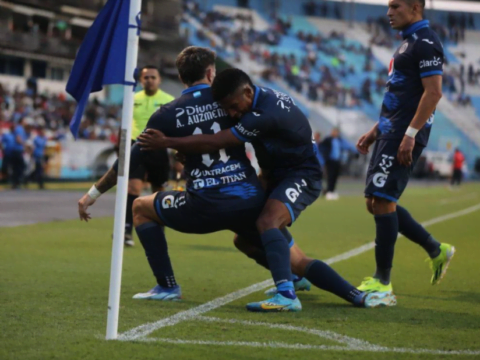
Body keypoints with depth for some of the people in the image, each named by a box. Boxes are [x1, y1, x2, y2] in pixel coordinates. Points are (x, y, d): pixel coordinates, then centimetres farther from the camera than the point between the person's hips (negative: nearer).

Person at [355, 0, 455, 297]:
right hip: (391, 133, 10)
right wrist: (376, 131, 23)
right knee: (376, 202, 10)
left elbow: (433, 92, -19)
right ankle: (437, 250, 20)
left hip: (404, 135, -10)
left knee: (382, 200, -11)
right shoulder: (409, 42, 20)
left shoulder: (426, 43, -11)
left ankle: (382, 282, -5)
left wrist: (410, 133, -25)